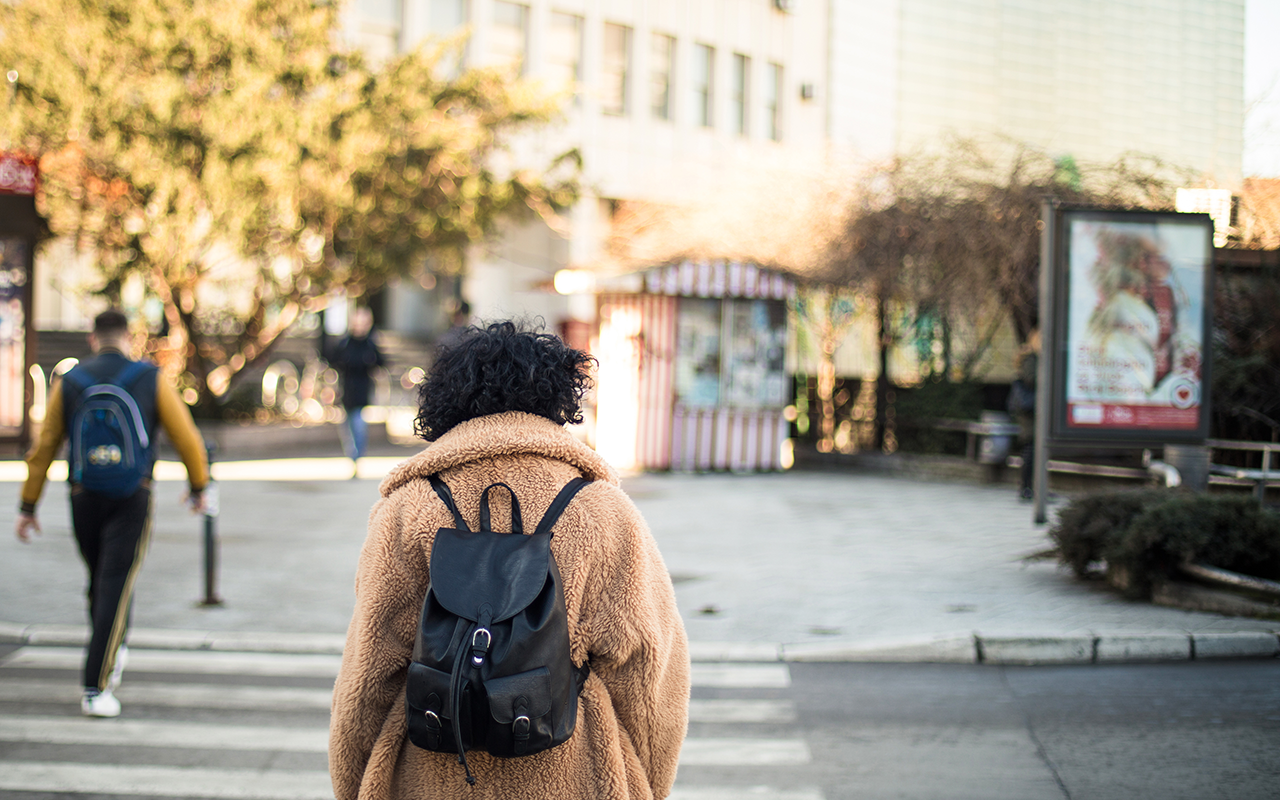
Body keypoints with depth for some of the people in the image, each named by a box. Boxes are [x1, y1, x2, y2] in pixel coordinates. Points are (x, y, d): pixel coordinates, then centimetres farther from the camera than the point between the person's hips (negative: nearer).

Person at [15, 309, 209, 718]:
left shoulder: (68, 383, 3)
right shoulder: (152, 380, -2)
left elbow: (43, 448, 4)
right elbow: (187, 438, 0)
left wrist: (28, 506, 10)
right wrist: (198, 485, 16)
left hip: (83, 497, 3)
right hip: (132, 499, -3)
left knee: (101, 579, 23)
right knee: (115, 588, -5)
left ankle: (112, 655, 41)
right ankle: (96, 688, -11)